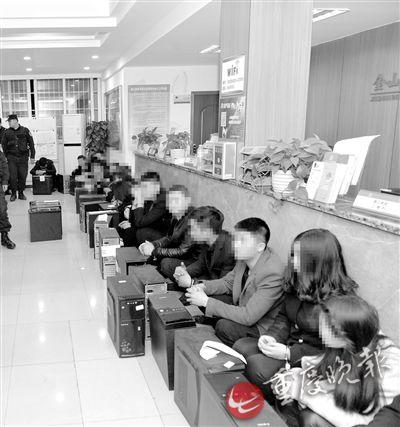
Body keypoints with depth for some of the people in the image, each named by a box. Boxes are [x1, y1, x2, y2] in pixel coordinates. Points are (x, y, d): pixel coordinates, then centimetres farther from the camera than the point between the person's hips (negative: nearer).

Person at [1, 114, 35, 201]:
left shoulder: (25, 130, 3)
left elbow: (31, 144, 5)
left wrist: (32, 156, 2)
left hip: (23, 158, -1)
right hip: (12, 158, 1)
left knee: (23, 177, 2)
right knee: (12, 177, -5)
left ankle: (21, 193, 17)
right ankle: (13, 194, 10)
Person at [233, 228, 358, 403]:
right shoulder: (297, 283, 1)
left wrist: (288, 354, -22)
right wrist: (271, 336, -8)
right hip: (289, 344, 7)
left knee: (257, 366, -25)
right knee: (240, 347, -12)